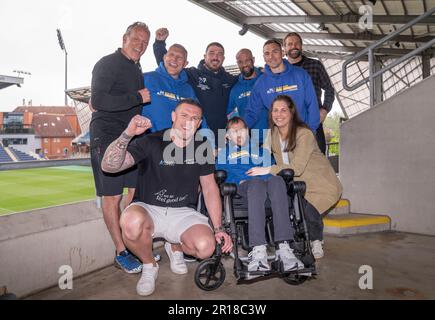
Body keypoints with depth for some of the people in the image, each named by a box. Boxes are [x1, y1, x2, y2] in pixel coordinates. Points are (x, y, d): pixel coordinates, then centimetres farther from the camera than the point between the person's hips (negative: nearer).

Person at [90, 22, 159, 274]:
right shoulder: (108, 64, -6)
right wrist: (137, 97, -17)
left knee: (136, 191, 9)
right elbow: (98, 101, -18)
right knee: (113, 196, -3)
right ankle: (121, 252, 6)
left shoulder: (137, 71, 19)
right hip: (108, 138, -8)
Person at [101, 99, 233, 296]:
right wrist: (128, 134, -34)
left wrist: (218, 228, -1)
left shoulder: (201, 149, 3)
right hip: (148, 209, -2)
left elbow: (210, 189, 6)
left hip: (182, 213, 3)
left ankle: (175, 247, 15)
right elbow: (108, 166, -18)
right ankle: (149, 266, -2)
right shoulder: (151, 142, -9)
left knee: (206, 247, -25)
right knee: (132, 221, -37)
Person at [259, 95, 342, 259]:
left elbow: (296, 168, -29)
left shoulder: (304, 134, -22)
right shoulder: (273, 133, 0)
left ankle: (316, 243, 5)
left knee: (307, 210, -29)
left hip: (322, 185, -5)